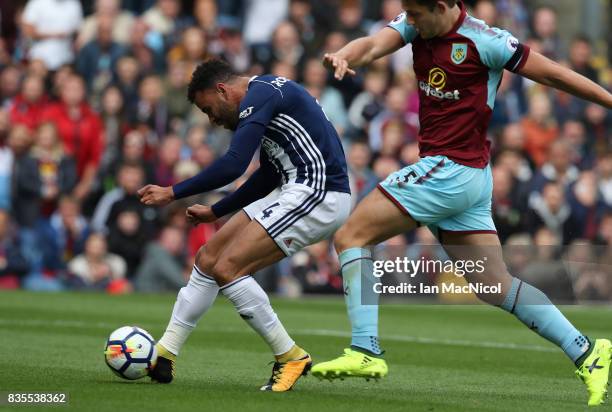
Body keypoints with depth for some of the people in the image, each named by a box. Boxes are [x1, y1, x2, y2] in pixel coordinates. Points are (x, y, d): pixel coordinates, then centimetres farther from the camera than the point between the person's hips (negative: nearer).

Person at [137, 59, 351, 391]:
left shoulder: (259, 95, -12)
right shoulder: (266, 94, 19)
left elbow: (233, 165, -21)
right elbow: (267, 176, 29)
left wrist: (173, 193, -14)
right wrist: (216, 211, 31)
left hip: (318, 193, -10)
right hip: (299, 191, 10)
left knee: (227, 268, -15)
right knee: (208, 258, 8)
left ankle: (291, 358, -7)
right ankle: (163, 356, 13)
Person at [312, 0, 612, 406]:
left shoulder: (483, 40, -14)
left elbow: (552, 73, -8)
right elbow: (375, 44, -10)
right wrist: (344, 56, -33)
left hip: (452, 171, -8)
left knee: (351, 236, -6)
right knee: (498, 286, 8)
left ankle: (366, 350, -9)